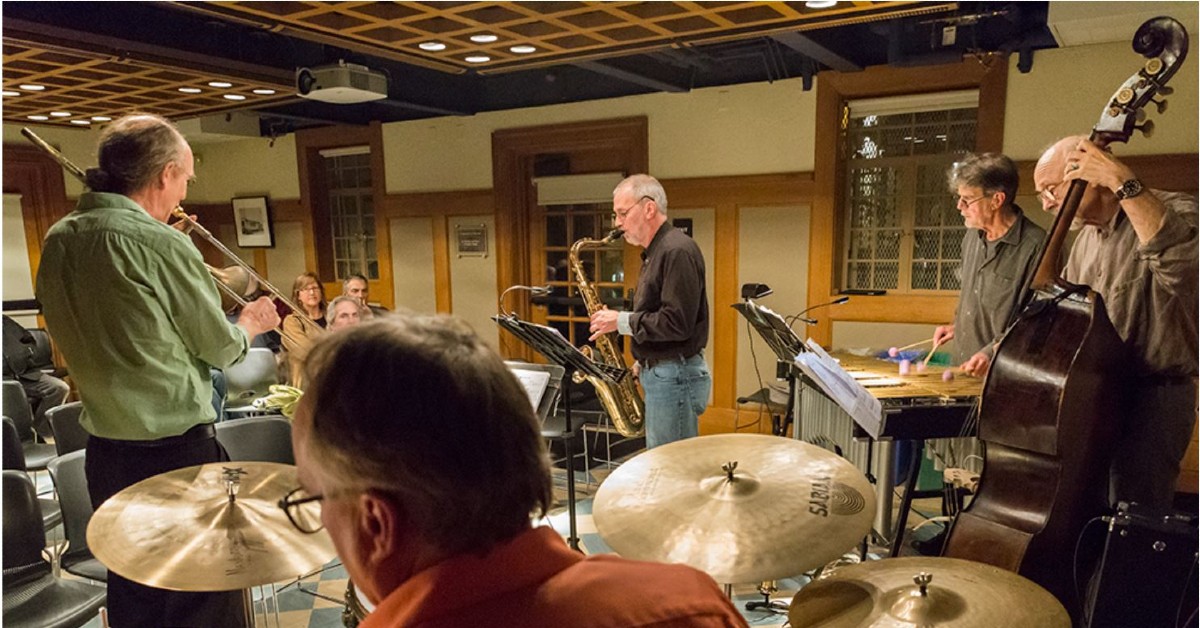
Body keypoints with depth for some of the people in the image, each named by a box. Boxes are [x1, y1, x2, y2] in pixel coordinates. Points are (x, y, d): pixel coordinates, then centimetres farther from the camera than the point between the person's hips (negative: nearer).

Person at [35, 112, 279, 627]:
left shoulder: (57, 241, 3)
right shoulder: (161, 243, -19)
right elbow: (220, 348, -10)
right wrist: (250, 324, 12)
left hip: (104, 450, 7)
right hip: (176, 450, -7)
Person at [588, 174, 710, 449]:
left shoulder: (677, 251, -16)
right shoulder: (654, 253, 16)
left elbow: (677, 323, -24)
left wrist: (621, 321, -16)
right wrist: (643, 363, 13)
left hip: (676, 376, -10)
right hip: (659, 372, 10)